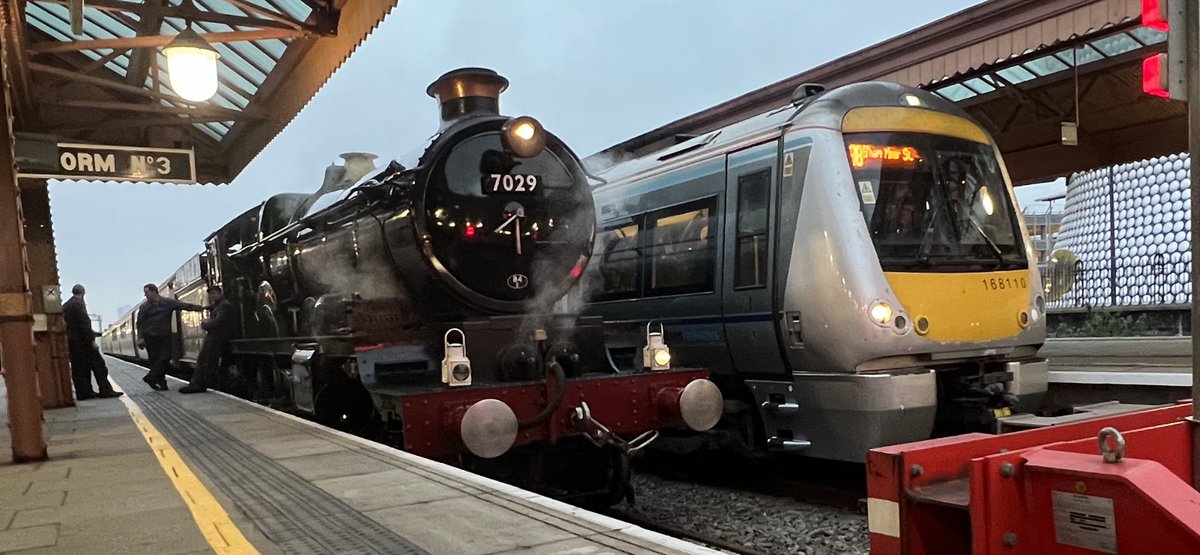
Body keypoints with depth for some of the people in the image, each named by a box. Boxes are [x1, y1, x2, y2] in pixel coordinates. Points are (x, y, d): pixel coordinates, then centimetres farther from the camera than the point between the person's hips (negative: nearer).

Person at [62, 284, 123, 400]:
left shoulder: (65, 306, 13)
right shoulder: (79, 304, -12)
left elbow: (67, 324, 18)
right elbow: (85, 323, -18)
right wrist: (92, 340, -17)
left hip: (71, 342, 8)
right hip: (83, 341, -8)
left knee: (78, 368, 9)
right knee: (98, 366, -4)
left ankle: (83, 392, 10)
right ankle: (105, 391, -5)